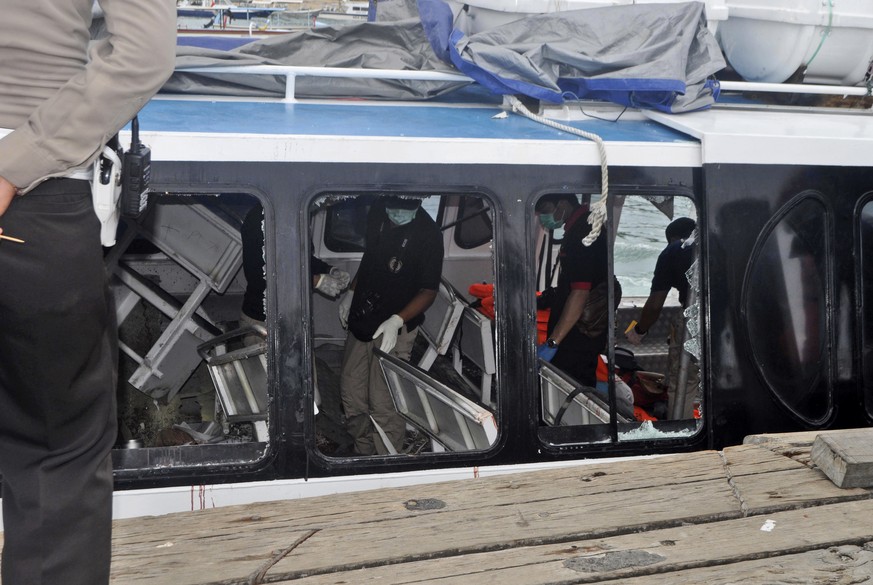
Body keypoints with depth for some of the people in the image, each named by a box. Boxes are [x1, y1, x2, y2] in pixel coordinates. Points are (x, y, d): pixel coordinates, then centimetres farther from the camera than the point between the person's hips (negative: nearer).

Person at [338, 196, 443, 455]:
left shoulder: (428, 234, -20)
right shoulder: (377, 214, 0)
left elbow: (429, 291, -16)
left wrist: (397, 320, -27)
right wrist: (351, 293, 16)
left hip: (394, 329, -7)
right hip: (361, 319, 7)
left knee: (384, 405, -6)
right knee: (351, 394, 15)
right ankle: (363, 455, 33)